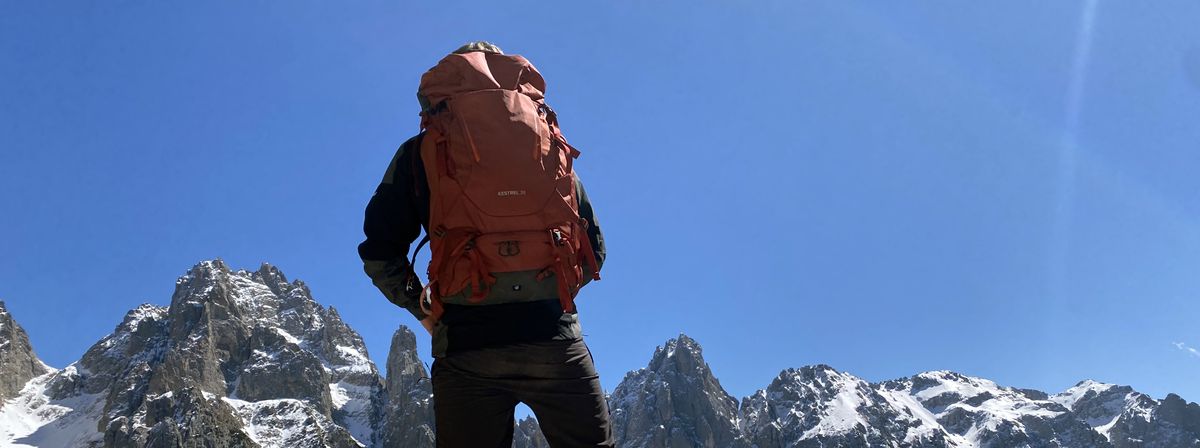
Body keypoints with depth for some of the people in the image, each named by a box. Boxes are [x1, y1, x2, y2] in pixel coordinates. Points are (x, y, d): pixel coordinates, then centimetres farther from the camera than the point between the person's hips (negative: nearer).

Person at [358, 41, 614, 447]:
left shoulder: (420, 153, 9)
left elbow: (380, 254, 4)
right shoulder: (550, 146, 14)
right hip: (556, 339, 1)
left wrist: (422, 308, 16)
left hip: (465, 342, -1)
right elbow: (594, 248, 14)